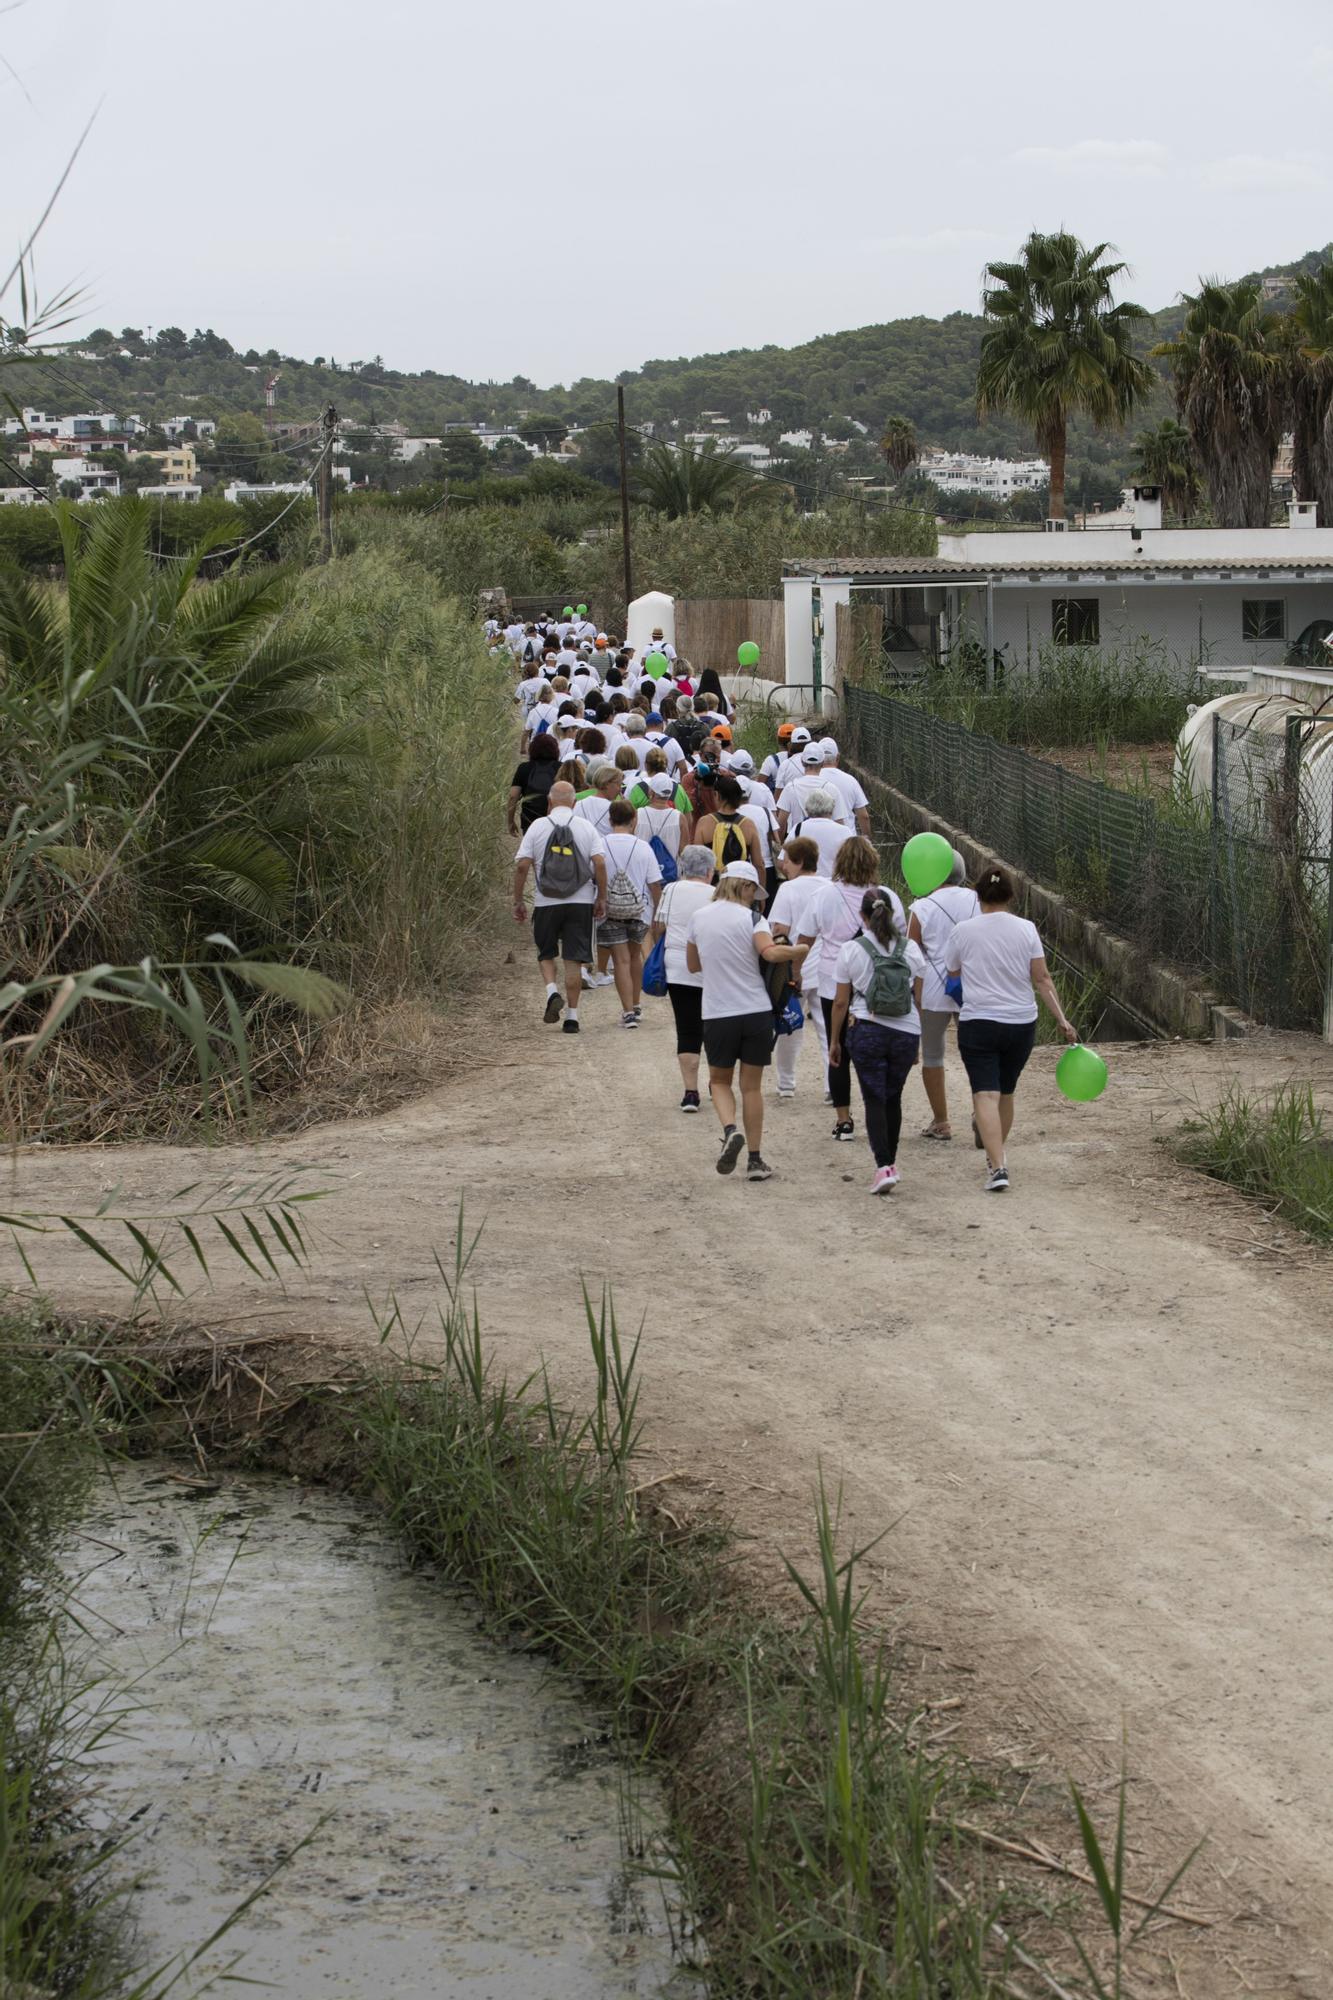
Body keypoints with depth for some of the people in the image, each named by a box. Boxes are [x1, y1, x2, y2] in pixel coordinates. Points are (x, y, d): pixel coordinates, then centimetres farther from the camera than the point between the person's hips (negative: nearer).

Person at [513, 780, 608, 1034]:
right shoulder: (587, 828, 2)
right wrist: (602, 898, 1)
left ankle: (552, 992, -6)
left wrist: (518, 901, 2)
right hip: (581, 902, 1)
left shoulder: (538, 826, 0)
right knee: (574, 959, 5)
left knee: (546, 954, 18)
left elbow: (522, 865, -6)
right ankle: (572, 1016, 4)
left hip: (546, 903, 0)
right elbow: (600, 863, -8)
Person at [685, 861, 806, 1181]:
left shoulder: (699, 918, 3)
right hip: (756, 1012, -1)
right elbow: (770, 952, -25)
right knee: (752, 1086, 9)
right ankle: (755, 1160, 10)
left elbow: (693, 965, 14)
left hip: (716, 1014, 1)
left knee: (720, 1080, 18)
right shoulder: (750, 918, -8)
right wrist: (799, 950, -8)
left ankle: (730, 1130, -10)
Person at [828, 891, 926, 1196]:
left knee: (875, 1099, 0)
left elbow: (840, 1002, 0)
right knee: (893, 1098, 17)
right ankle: (891, 1162, 24)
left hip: (866, 1030, -2)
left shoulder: (851, 950, -5)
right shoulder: (911, 949, 2)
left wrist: (834, 1041, 10)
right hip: (906, 1033, 3)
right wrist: (918, 1038, 20)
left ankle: (883, 1167, -14)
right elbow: (918, 1000, 8)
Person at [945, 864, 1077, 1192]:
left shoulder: (962, 931, -4)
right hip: (1022, 1024, 3)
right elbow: (1042, 979, -4)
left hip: (978, 1024, -3)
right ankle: (996, 1156, 38)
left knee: (986, 1095, -8)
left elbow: (952, 975, 10)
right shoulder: (1026, 929, -1)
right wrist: (1062, 1020, -3)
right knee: (1006, 1093, 20)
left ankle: (998, 1168, -23)